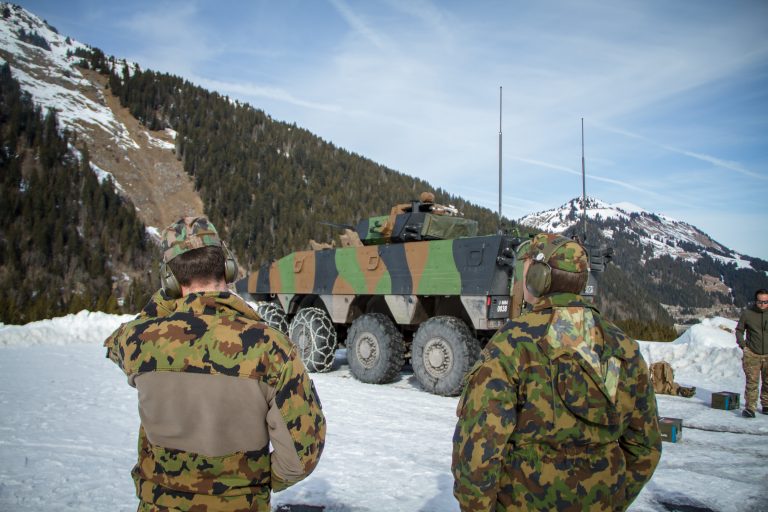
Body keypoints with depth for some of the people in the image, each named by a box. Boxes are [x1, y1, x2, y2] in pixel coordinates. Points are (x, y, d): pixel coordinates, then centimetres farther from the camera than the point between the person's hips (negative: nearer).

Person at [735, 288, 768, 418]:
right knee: (752, 382, -6)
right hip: (752, 355, -2)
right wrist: (742, 345, 0)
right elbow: (739, 330, 11)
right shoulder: (747, 313, -2)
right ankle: (750, 408, -4)